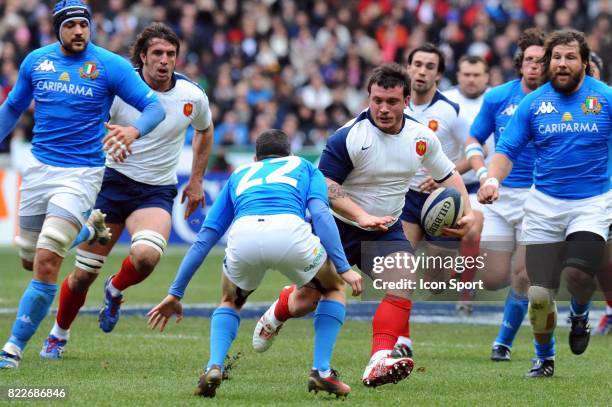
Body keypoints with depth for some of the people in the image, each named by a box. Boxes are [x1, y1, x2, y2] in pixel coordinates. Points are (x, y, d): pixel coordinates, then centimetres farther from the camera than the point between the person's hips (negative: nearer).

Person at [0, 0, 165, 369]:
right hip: (39, 168, 5)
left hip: (82, 173, -5)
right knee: (32, 260, 8)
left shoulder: (111, 65, -5)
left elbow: (155, 107, -7)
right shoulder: (36, 61, 7)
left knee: (47, 262, -17)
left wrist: (134, 130, -28)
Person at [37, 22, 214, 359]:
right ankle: (58, 334, 27)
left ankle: (115, 291, 5)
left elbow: (205, 131, 17)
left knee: (146, 255, -30)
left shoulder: (192, 96, -4)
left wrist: (196, 181, 17)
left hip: (157, 192, 0)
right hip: (113, 180, 0)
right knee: (84, 273, 0)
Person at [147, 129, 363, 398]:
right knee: (334, 289, 28)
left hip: (243, 236, 2)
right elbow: (320, 214, 12)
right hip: (289, 231, -2)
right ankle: (321, 371, 14)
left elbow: (204, 239, 34)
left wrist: (175, 293, 37)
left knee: (231, 302, 33)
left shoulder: (239, 175, 39)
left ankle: (214, 367, 8)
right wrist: (344, 268, 7)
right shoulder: (304, 167, 34)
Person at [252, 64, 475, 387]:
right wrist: (361, 216, -34)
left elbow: (448, 175, 11)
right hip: (337, 227, -3)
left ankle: (379, 364, -33)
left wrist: (465, 212, -6)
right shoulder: (349, 136, -22)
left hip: (386, 230, 3)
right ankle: (277, 312, 47)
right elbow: (324, 186, -23)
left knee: (401, 287, -23)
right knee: (304, 302, 9)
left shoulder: (422, 137, -5)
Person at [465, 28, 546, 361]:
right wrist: (482, 172, -6)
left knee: (522, 277, -7)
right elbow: (474, 140, 11)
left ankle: (504, 342, 12)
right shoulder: (497, 97, 0)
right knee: (493, 279, 0)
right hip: (498, 195, 2)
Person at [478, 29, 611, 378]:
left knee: (577, 271, -27)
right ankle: (544, 358, 23)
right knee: (540, 293, -3)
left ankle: (580, 312, 10)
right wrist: (494, 179, -15)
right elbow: (508, 149, 3)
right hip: (544, 204, 2)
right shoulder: (533, 103, 3)